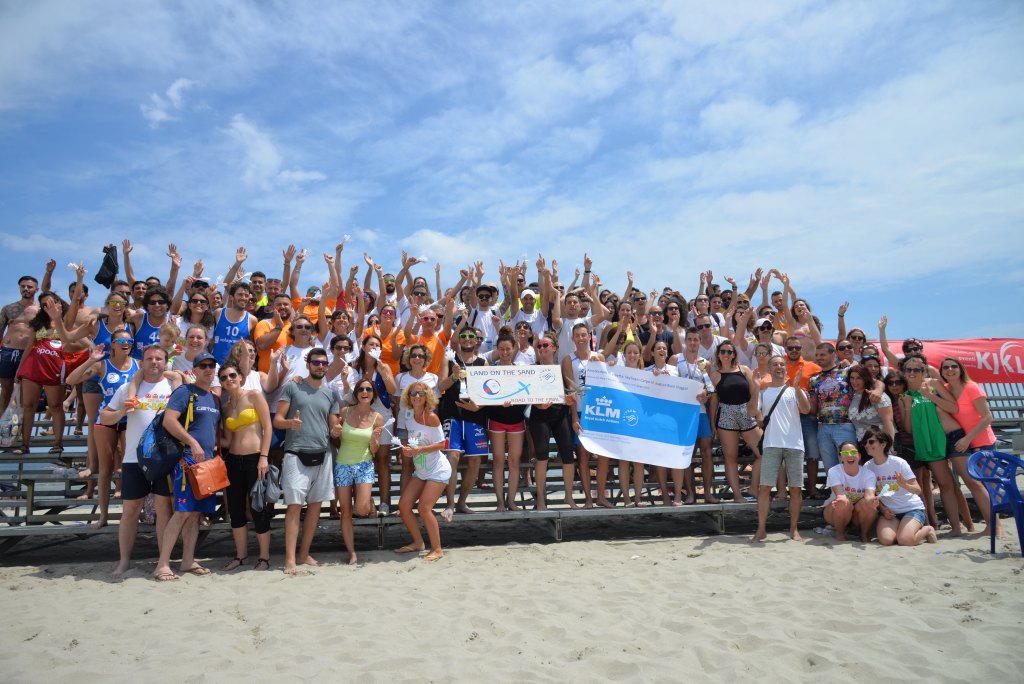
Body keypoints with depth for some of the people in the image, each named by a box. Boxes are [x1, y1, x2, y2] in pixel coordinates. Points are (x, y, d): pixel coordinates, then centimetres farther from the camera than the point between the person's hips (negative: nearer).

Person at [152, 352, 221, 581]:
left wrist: (216, 450, 13)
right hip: (187, 459, -7)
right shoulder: (184, 392, -4)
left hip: (208, 460, 7)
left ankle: (188, 561, 15)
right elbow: (168, 420, -15)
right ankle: (162, 565, -4)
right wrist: (193, 443, -19)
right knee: (183, 512, -11)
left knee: (196, 513, 8)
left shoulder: (215, 398, 18)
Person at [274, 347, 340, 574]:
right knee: (294, 505, -7)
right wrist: (289, 423, -22)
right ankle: (290, 559, -4)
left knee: (315, 504, 7)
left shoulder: (330, 394, 13)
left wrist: (336, 431, -8)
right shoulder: (291, 387, 3)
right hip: (296, 455, -4)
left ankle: (304, 554, 18)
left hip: (321, 455, 4)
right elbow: (277, 420, 0)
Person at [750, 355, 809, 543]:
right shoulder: (763, 392, 13)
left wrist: (797, 387, -17)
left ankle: (794, 529, 16)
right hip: (771, 445, 0)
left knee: (795, 488, 4)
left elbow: (806, 409, -6)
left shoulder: (795, 390, 12)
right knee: (765, 487, -4)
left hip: (794, 445, 1)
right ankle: (761, 530, 2)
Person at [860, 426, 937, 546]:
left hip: (912, 508, -2)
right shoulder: (867, 467, -1)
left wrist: (905, 485, -33)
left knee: (905, 540, -26)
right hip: (889, 511, 2)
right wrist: (883, 510, -10)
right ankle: (901, 529, 8)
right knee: (886, 540, -26)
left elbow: (918, 490, -12)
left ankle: (927, 530, 7)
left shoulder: (899, 463, -11)